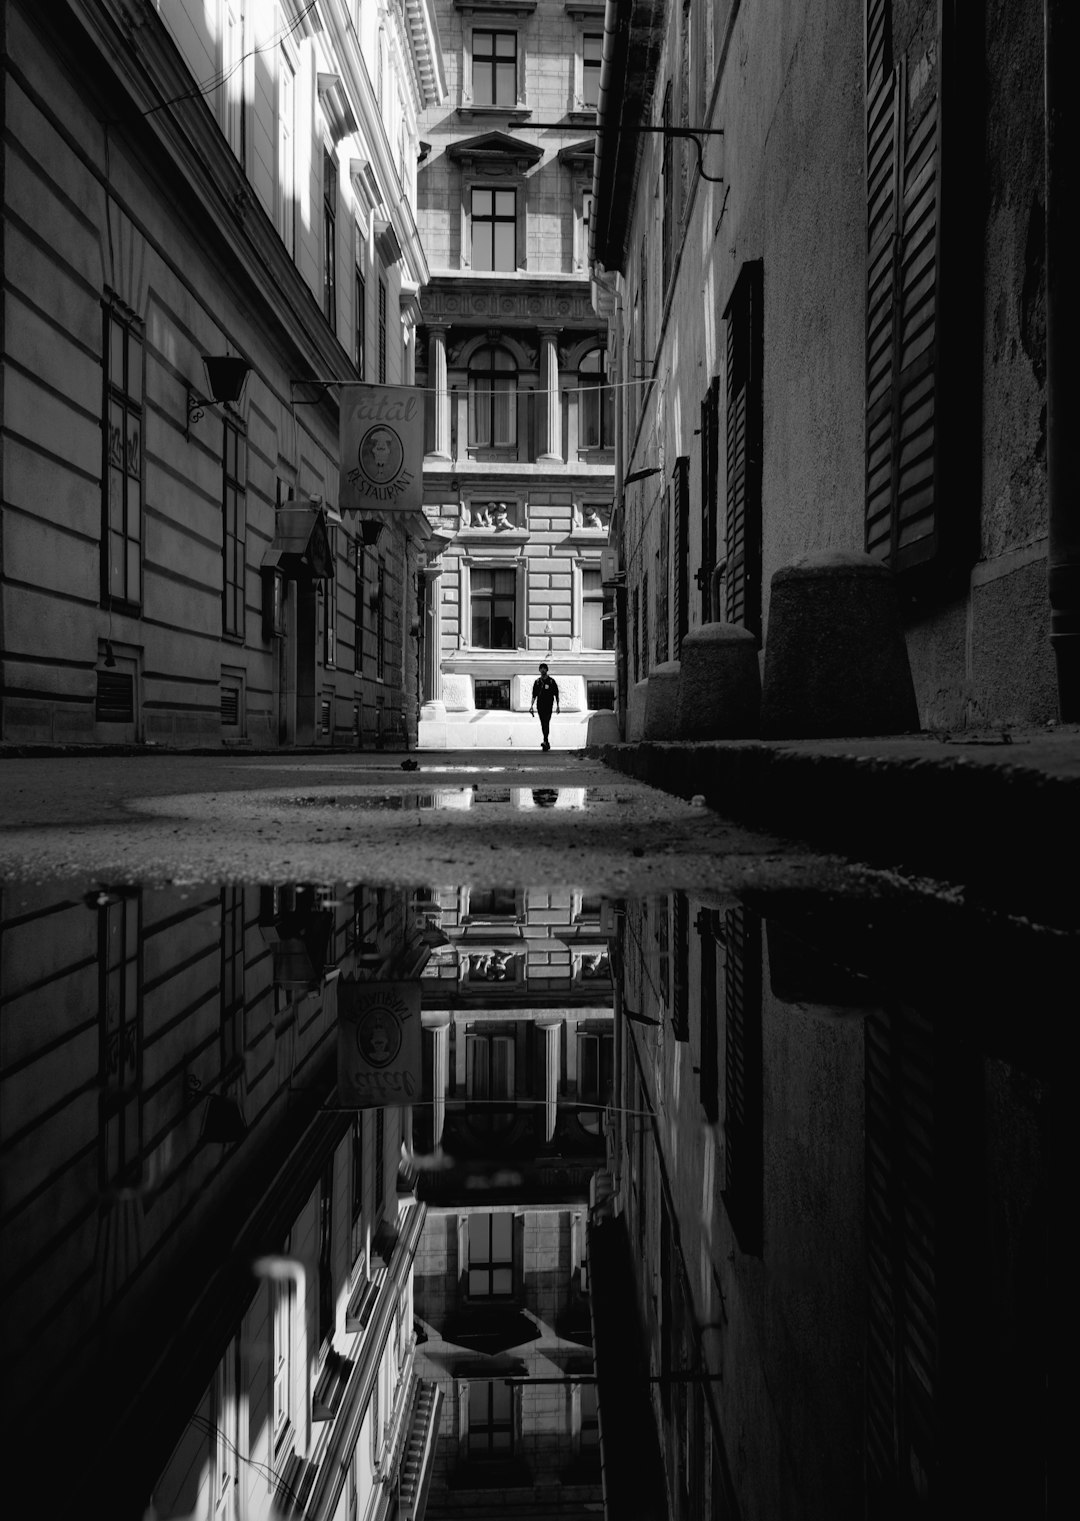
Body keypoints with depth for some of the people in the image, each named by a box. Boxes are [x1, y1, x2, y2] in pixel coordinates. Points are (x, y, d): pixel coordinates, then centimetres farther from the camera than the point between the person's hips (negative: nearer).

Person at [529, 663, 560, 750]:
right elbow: (534, 695, 12)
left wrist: (557, 706, 0)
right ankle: (547, 743, 16)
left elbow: (556, 695, 4)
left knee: (546, 723, -16)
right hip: (539, 705, 4)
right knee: (543, 724, 7)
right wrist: (531, 706, 4)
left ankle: (545, 741, -24)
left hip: (548, 705, -4)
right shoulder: (537, 682, 10)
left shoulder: (551, 681, 2)